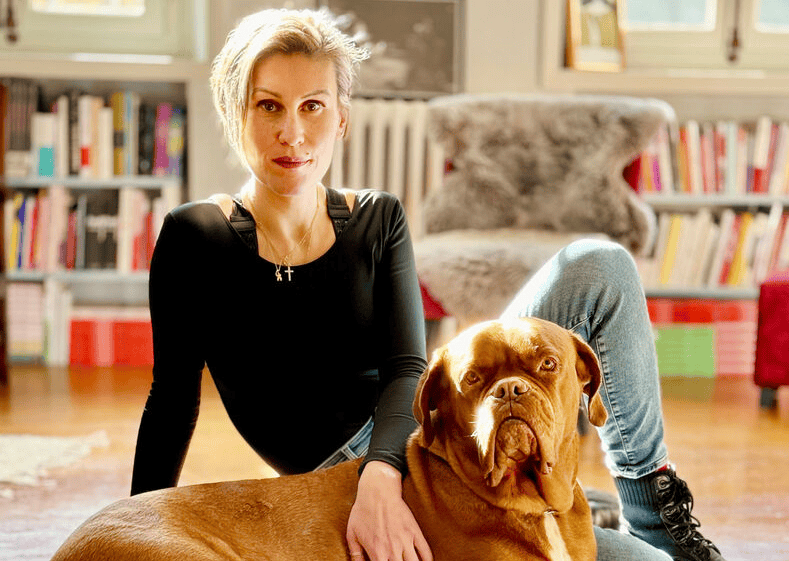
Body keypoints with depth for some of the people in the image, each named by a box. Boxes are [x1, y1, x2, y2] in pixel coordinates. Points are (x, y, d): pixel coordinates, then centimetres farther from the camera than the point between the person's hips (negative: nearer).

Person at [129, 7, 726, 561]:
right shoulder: (195, 237, -6)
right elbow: (173, 397, 0)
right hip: (344, 475, -4)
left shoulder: (377, 220, 3)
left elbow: (406, 368, -9)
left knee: (599, 267, -13)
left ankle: (653, 499, 1)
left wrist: (381, 477, -29)